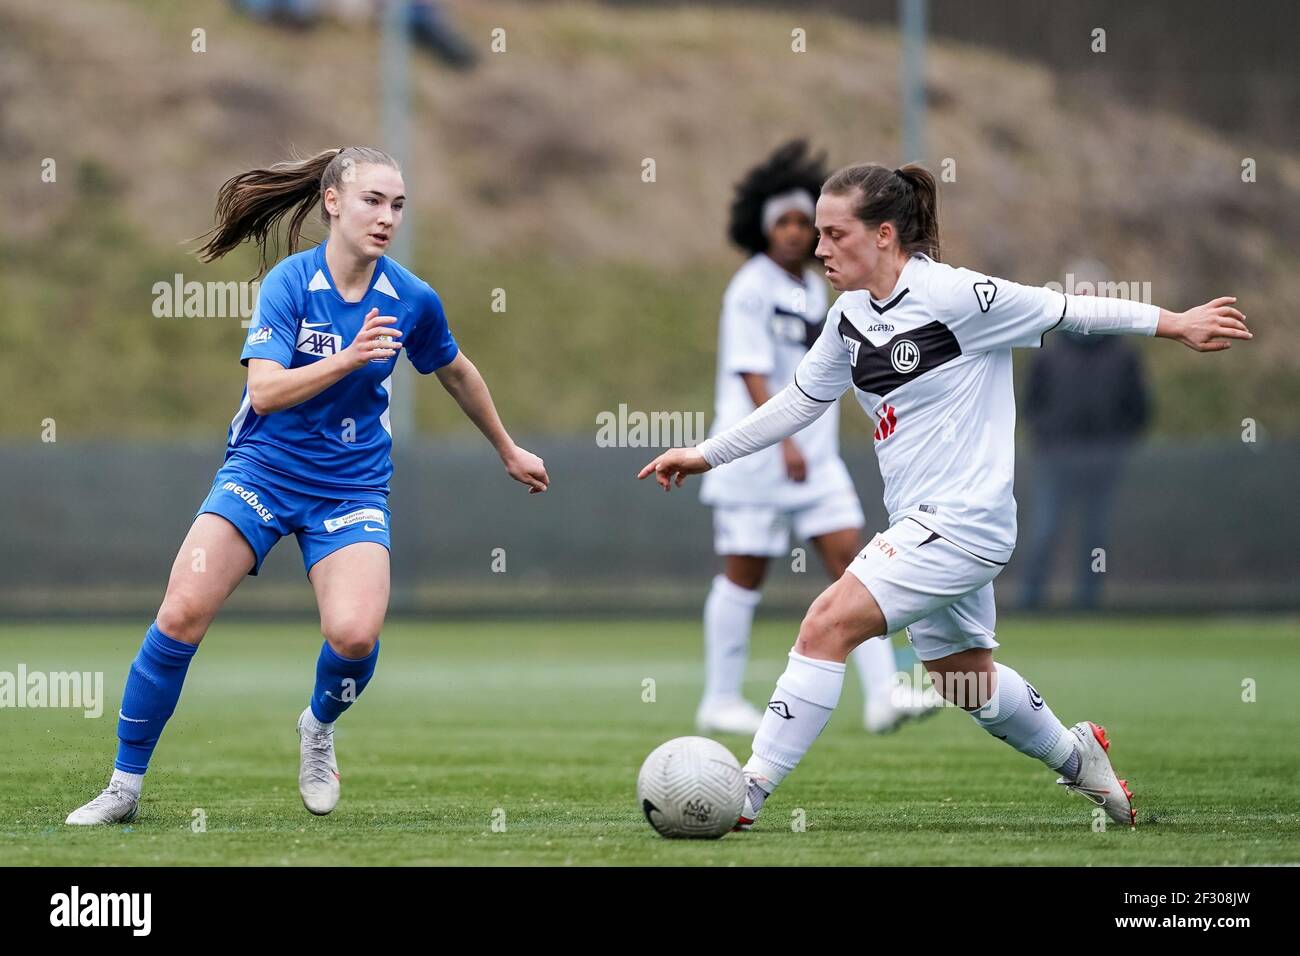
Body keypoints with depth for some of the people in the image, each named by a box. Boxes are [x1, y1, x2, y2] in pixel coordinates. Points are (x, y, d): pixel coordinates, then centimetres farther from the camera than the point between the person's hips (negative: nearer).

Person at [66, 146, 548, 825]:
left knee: (354, 634, -23)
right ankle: (125, 786, -3)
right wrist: (348, 359, -34)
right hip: (262, 470, -1)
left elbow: (456, 372, 17)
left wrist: (508, 451, 28)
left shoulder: (412, 300, -3)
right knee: (182, 614, -18)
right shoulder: (290, 283, -12)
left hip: (352, 485, 2)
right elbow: (264, 392, -22)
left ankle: (319, 725, 14)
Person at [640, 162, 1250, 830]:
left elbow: (1067, 311, -7)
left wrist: (1176, 323, 0)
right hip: (919, 524, 9)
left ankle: (745, 794, -17)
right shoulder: (851, 318, 6)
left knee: (828, 624, -18)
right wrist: (705, 455, 16)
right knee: (964, 679, 21)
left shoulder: (954, 295, -17)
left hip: (961, 521, -9)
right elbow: (797, 402, 19)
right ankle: (1075, 756, 44)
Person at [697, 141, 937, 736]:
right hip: (755, 456, -7)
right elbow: (750, 370, -20)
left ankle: (881, 695, -8)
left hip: (813, 455, 7)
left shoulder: (813, 287, 12)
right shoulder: (750, 289, -12)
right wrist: (784, 439, -30)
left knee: (849, 558, -3)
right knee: (745, 575, 0)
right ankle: (720, 702, 11)